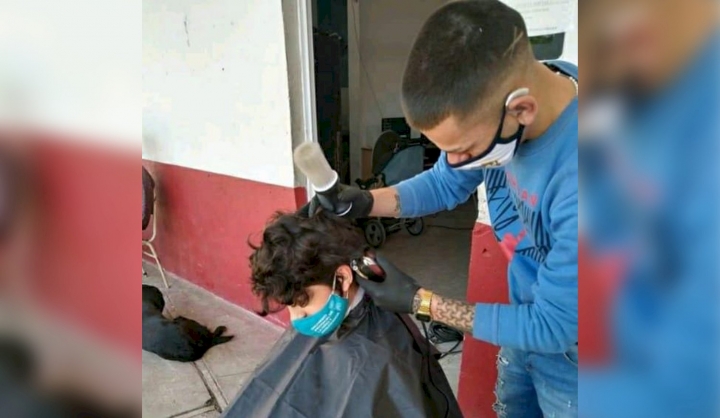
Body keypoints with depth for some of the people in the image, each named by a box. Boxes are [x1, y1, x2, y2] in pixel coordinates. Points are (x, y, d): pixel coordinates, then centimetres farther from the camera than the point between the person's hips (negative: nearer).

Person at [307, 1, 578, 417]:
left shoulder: (575, 179, -40)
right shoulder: (491, 94, -17)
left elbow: (552, 326, -27)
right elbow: (447, 183, 0)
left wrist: (419, 301, -23)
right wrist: (365, 202, -16)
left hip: (566, 349, -5)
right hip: (528, 323, 6)